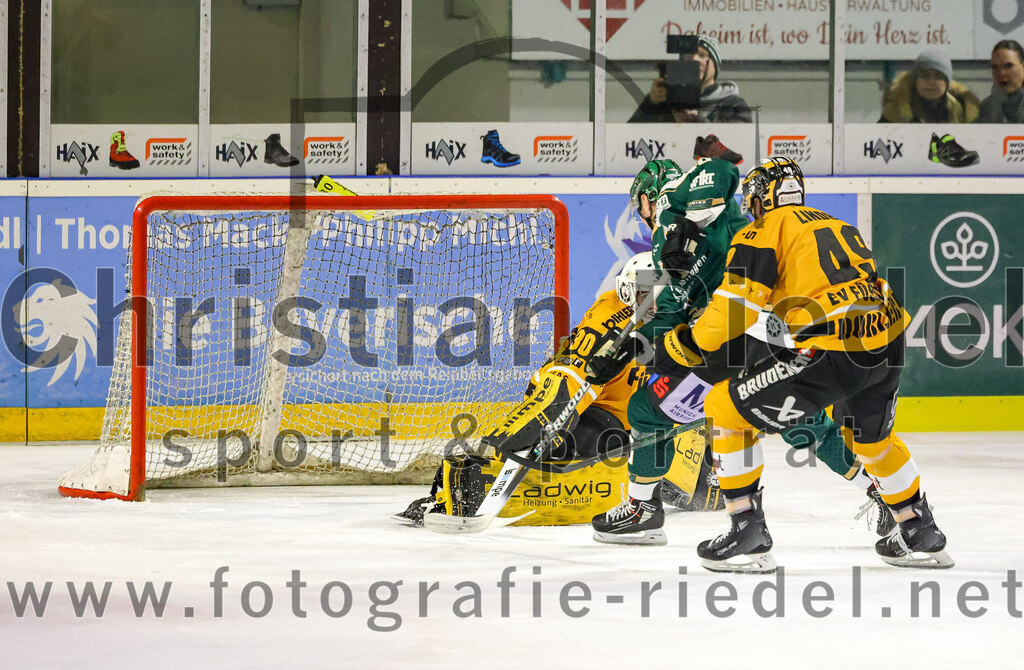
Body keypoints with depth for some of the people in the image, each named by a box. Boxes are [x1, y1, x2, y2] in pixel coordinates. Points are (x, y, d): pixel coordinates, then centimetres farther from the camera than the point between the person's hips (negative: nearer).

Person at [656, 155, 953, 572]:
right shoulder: (835, 225, 28)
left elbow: (736, 308, -6)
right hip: (889, 344, 8)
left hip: (833, 351, -8)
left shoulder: (765, 231, 5)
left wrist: (684, 346, 7)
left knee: (725, 407, 4)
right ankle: (922, 537, 42)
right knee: (870, 435, 35)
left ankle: (748, 536, 1)